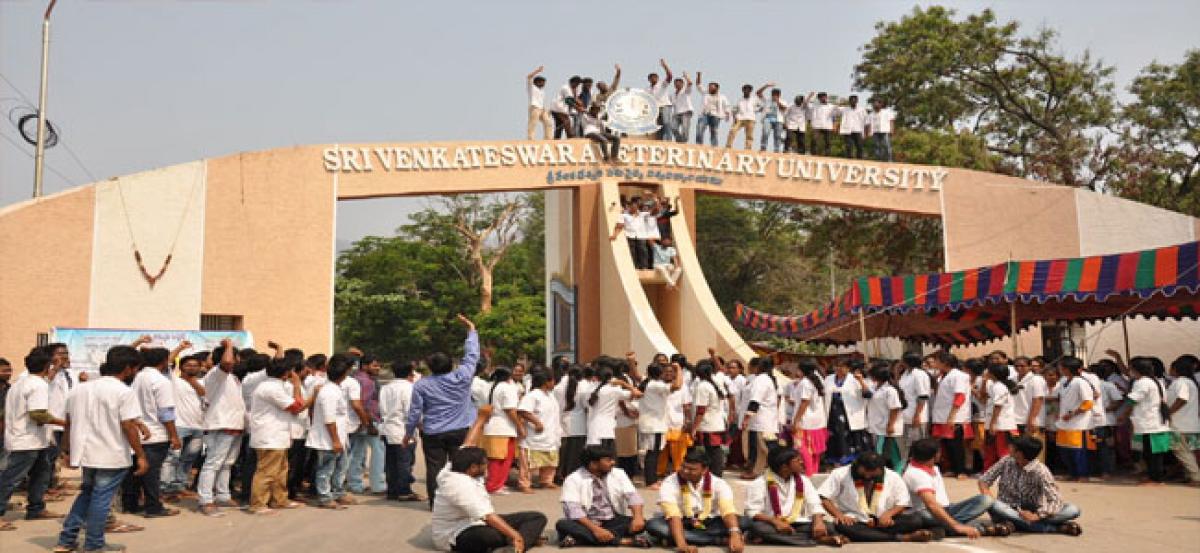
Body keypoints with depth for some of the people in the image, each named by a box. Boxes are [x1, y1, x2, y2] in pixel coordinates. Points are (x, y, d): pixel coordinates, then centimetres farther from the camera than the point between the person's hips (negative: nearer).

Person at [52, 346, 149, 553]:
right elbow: (128, 427, -18)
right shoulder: (124, 392, -14)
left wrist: (68, 451, 21)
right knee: (101, 499, 3)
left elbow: (68, 423, 12)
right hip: (112, 457, -7)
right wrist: (141, 456, -13)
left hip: (85, 453, 7)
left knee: (87, 494, 22)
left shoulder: (79, 389, 9)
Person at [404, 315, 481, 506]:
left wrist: (408, 432, 11)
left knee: (435, 468, 6)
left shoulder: (421, 385, -5)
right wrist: (471, 330, 13)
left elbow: (415, 411, -2)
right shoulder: (462, 378, -7)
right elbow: (472, 356, 2)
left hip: (433, 434, 0)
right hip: (460, 431, 0)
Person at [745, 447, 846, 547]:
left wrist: (819, 522, -20)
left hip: (797, 525, 3)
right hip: (773, 525, -3)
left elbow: (815, 505, 1)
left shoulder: (803, 481, 9)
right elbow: (752, 512, -12)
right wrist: (775, 521, -26)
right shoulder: (759, 484, -4)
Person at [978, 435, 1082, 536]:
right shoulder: (1006, 462, -4)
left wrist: (1036, 516, -37)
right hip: (1006, 510, 2)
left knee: (1073, 510, -20)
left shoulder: (1040, 471, -13)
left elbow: (1055, 500, -22)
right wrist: (986, 491, -19)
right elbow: (984, 479, 3)